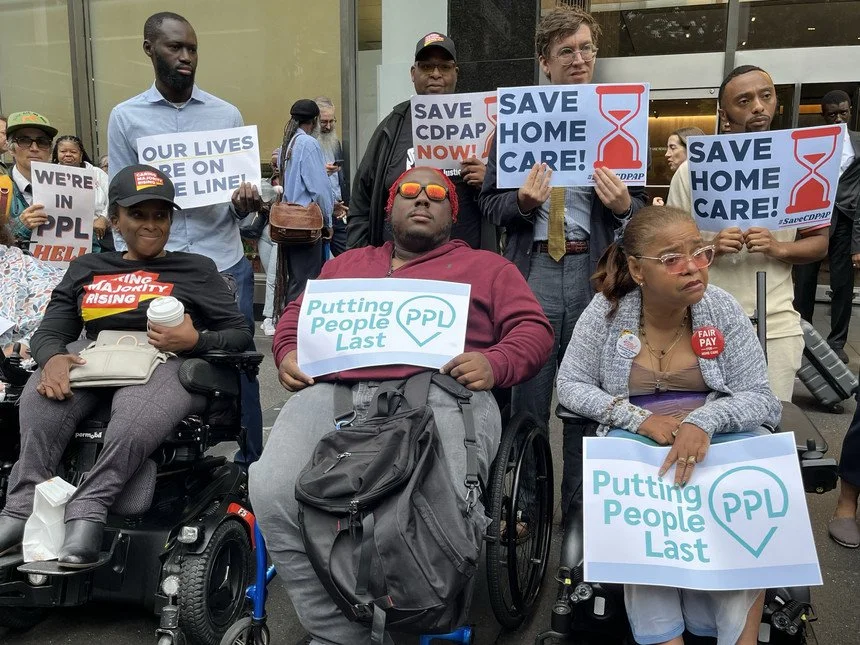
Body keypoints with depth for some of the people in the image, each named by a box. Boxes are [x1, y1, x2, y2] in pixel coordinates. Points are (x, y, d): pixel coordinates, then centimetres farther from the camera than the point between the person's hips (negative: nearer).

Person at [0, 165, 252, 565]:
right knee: (40, 398, -32)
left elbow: (241, 333, 8)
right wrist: (52, 357, -11)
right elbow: (49, 331, 15)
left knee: (135, 418, -39)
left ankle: (87, 509, -36)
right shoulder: (86, 268, 25)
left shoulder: (196, 269, 16)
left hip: (166, 363, -2)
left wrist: (195, 340, -13)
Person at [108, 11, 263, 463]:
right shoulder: (125, 117, 5)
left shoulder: (227, 115, 7)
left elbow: (243, 194, 8)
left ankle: (250, 463, 21)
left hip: (225, 267, 1)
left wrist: (246, 203, -16)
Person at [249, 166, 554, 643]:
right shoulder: (347, 262, 34)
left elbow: (533, 328, 13)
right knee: (273, 494, -24)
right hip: (334, 391, 3)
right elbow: (298, 314, 33)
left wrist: (494, 364, -7)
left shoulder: (486, 266, 24)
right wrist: (289, 354, 10)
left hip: (439, 393, -3)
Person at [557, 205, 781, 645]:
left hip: (718, 434, 2)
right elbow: (570, 385, -3)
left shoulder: (722, 308, -5)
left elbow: (759, 396, -5)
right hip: (635, 438, -1)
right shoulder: (606, 310, -8)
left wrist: (704, 421, -27)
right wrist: (638, 418, -18)